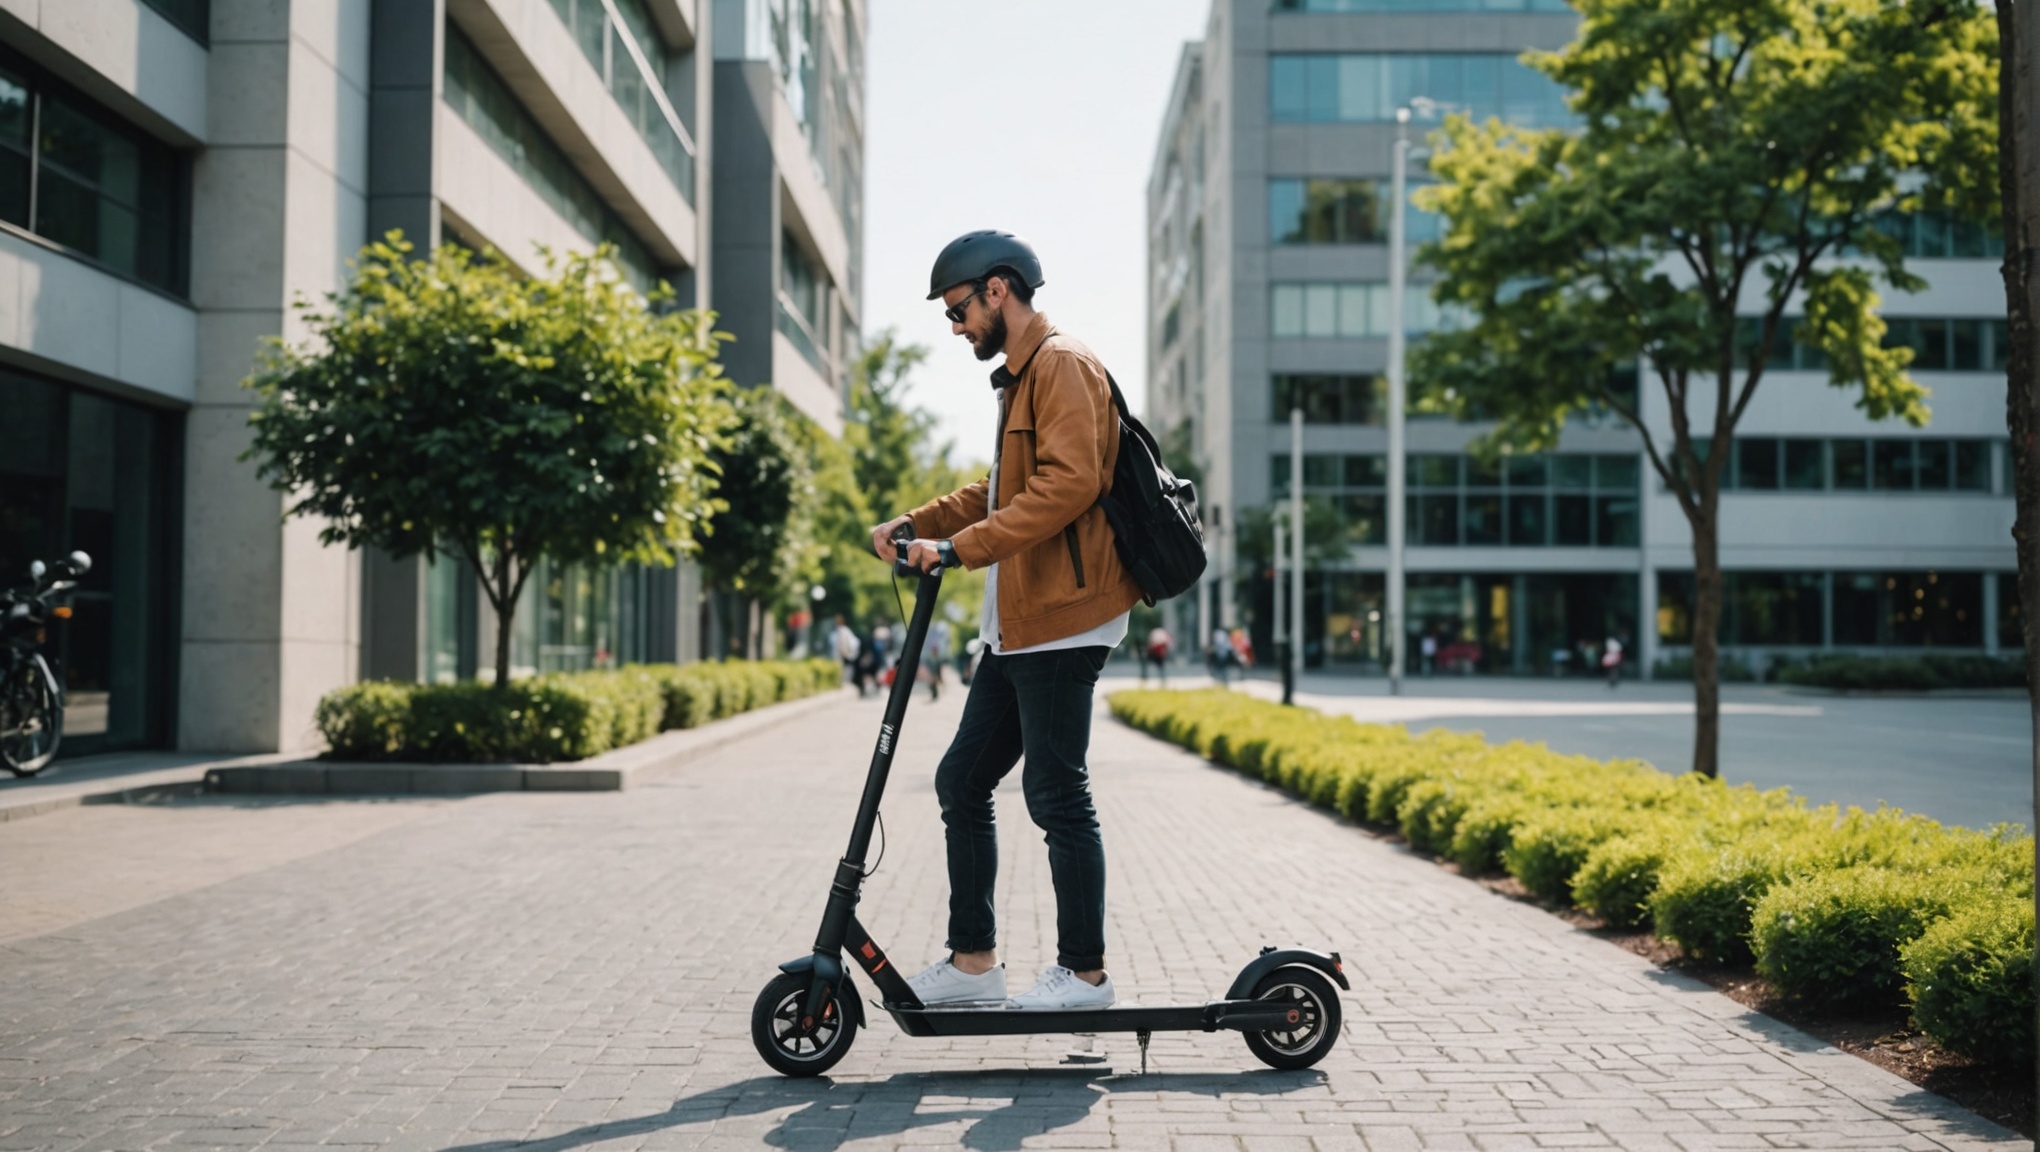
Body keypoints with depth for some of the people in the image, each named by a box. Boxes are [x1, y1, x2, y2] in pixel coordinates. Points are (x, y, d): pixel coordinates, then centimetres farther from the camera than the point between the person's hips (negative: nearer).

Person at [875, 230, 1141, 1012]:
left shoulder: (1063, 366, -10)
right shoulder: (1019, 377, 22)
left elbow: (1068, 484, -23)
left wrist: (958, 548, -25)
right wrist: (916, 525, 13)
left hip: (1062, 623, -10)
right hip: (1017, 625, 10)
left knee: (1055, 794, -4)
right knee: (962, 781, 10)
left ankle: (1084, 972, 7)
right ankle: (973, 959, 18)